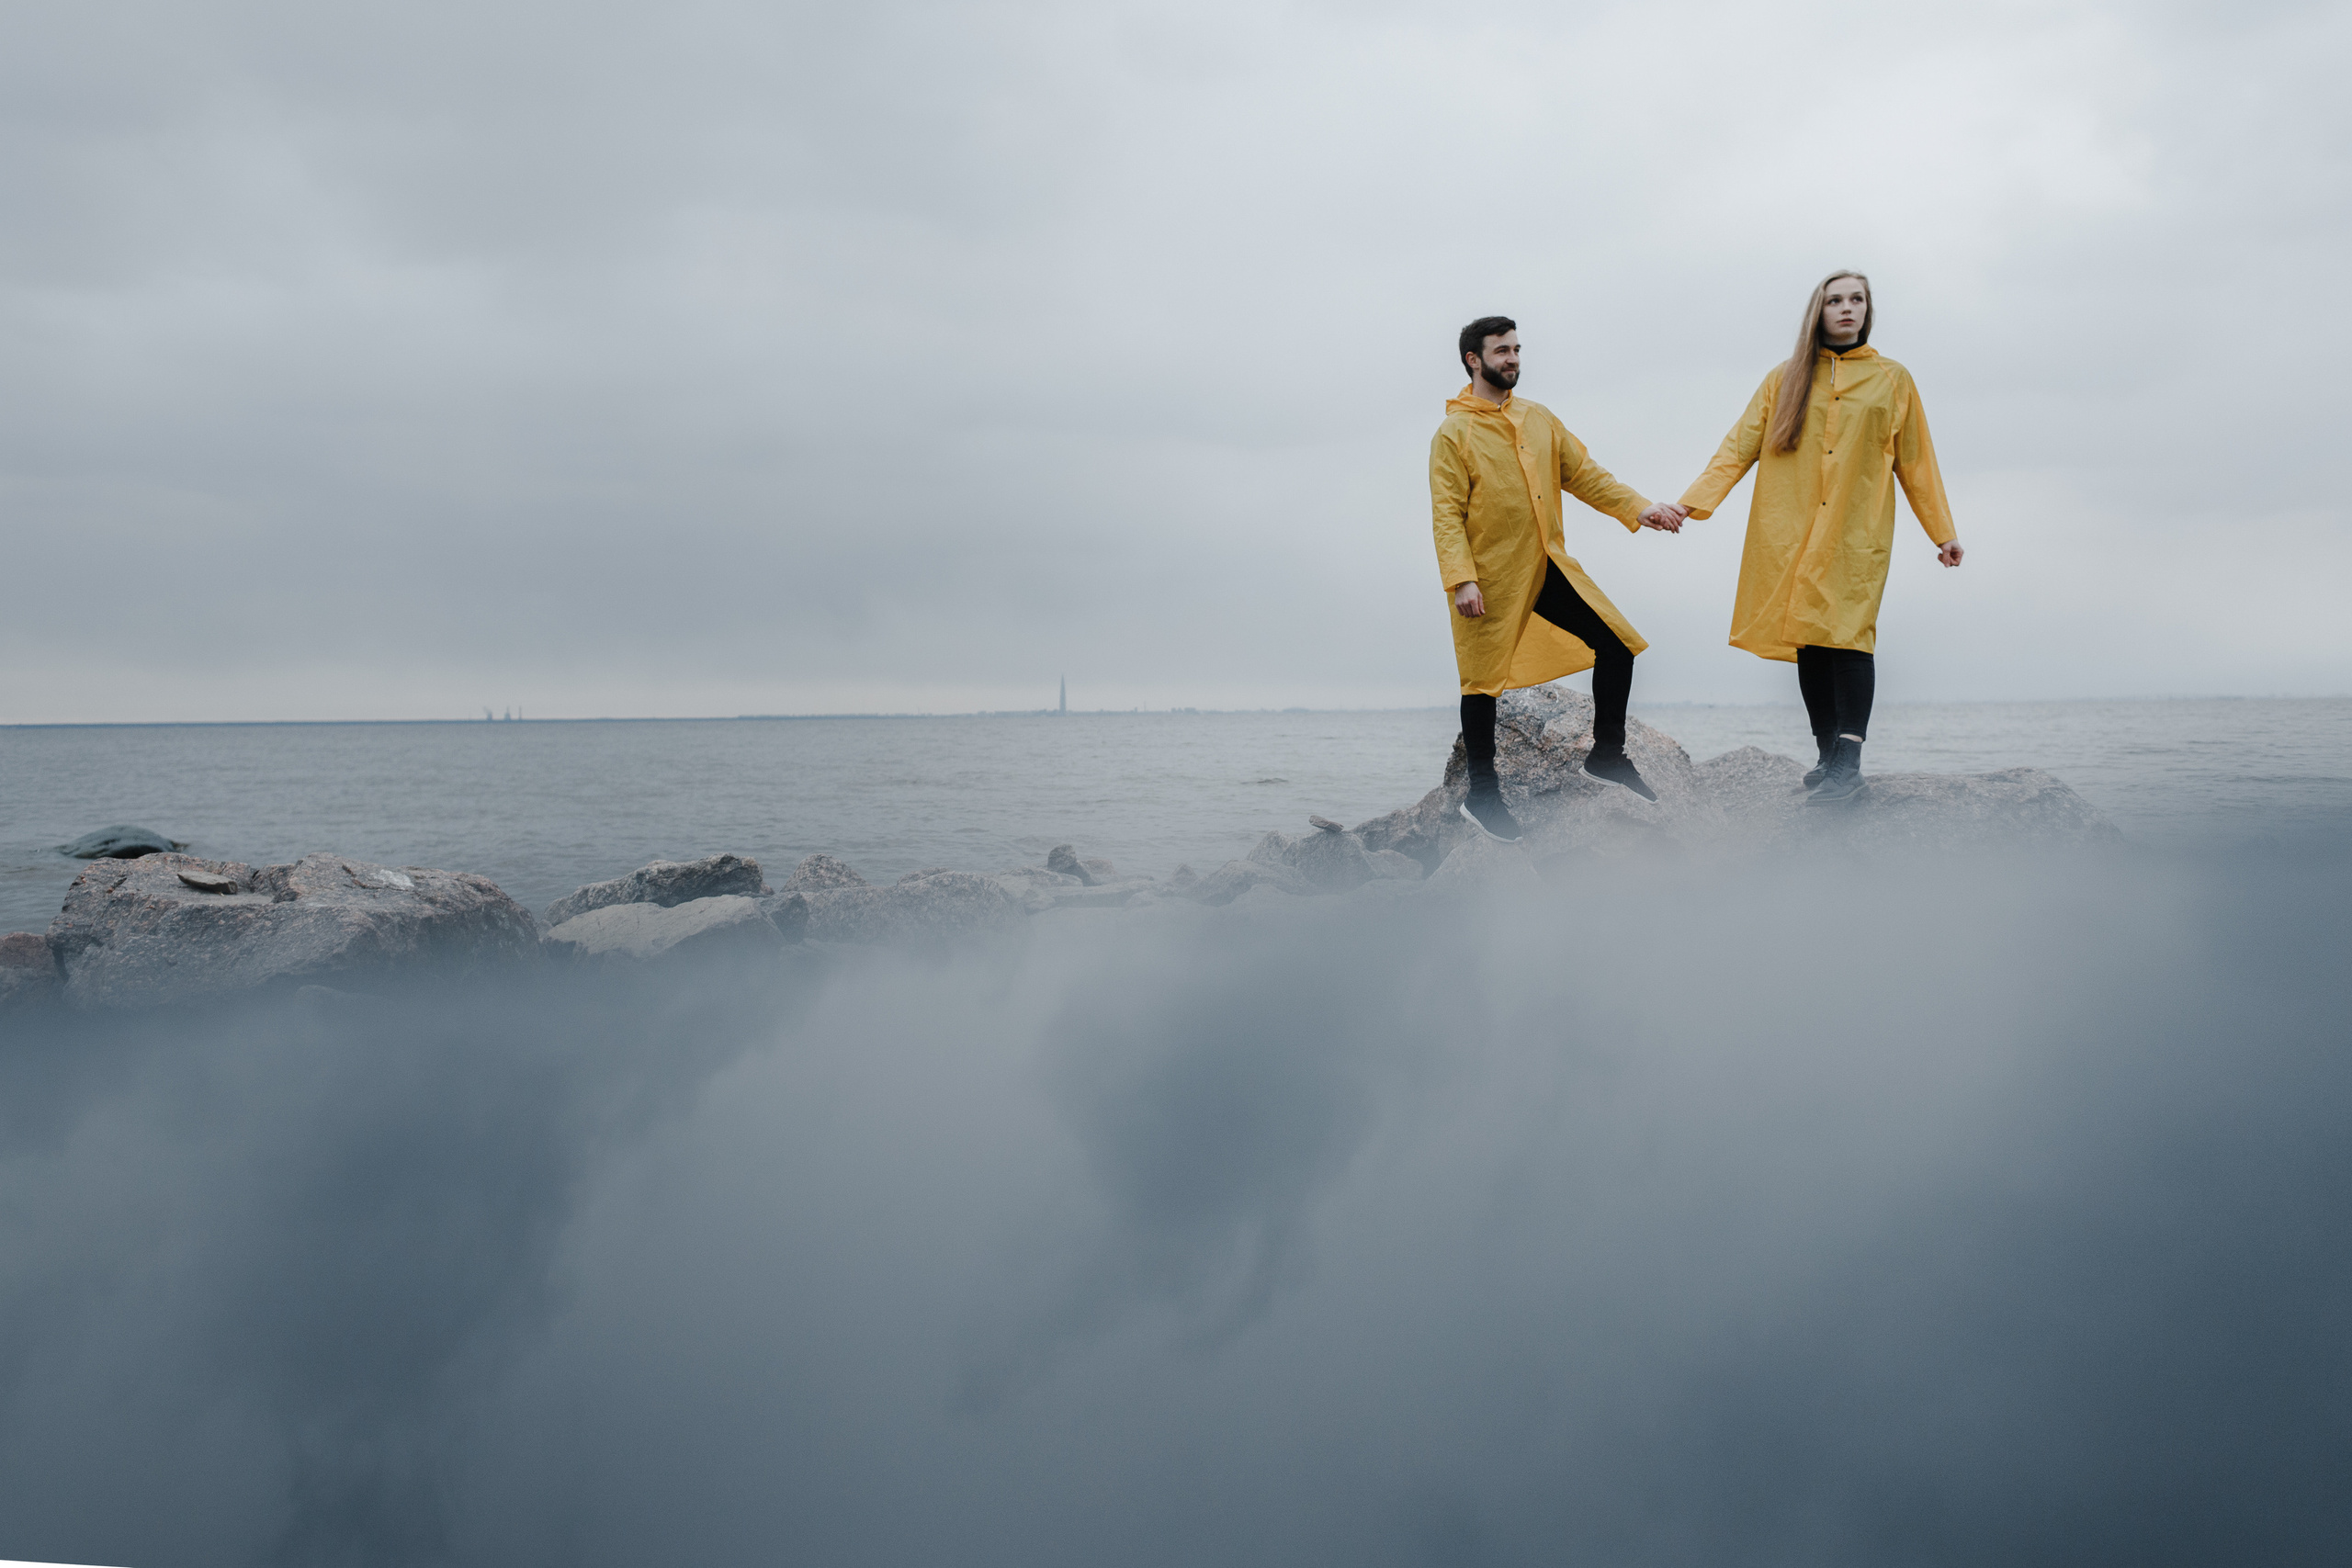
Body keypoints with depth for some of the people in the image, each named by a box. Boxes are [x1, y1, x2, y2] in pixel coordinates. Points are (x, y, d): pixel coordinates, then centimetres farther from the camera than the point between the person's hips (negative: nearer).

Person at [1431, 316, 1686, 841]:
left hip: (1549, 566, 6)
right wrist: (1461, 580, -22)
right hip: (1491, 580, -6)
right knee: (1483, 680, 2)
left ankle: (1607, 754, 18)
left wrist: (1637, 508, -5)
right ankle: (1482, 796, 15)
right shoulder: (1453, 434, -7)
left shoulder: (1538, 419, 10)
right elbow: (1447, 514, -12)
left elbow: (1584, 474, 9)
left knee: (1616, 644, 1)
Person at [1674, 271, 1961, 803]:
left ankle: (1849, 763, -17)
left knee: (1848, 636, -14)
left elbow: (1916, 463, 13)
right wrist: (1693, 501, -4)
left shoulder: (1892, 380, 11)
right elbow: (1739, 447, 8)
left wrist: (1942, 532, 10)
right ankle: (1829, 756, 11)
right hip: (1793, 535, 2)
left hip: (1858, 534, -2)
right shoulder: (1785, 380, 12)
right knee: (1809, 640, 1)